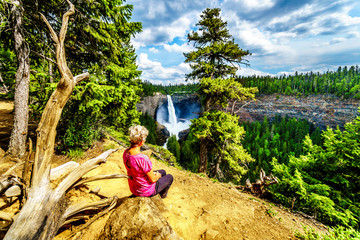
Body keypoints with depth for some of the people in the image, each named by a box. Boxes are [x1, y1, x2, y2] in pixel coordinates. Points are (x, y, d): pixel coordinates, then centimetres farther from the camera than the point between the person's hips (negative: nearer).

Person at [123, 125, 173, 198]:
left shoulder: (126, 153, -13)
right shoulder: (143, 158, -39)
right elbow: (152, 179, -26)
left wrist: (152, 173, 6)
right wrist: (158, 176, -3)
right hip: (146, 190, -7)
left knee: (163, 172, 26)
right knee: (170, 177, 19)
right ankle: (163, 194, 49)